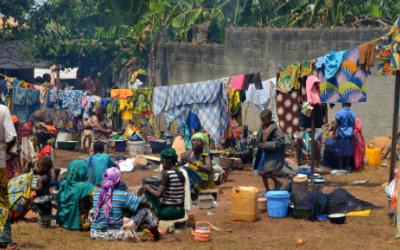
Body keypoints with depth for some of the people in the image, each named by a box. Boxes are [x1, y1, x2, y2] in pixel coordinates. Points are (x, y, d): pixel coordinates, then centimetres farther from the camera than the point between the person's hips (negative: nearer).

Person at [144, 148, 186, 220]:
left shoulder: (166, 174, -16)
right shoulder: (181, 174, 6)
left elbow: (158, 194, -17)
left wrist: (148, 188, 0)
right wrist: (153, 187, 16)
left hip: (168, 212, -8)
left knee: (147, 191, 6)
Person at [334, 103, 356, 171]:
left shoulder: (339, 113, -10)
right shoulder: (353, 114, 2)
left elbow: (336, 125, -5)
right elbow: (353, 125, 9)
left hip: (341, 135, -3)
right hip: (349, 136, 3)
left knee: (340, 153, 4)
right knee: (348, 152, 11)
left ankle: (341, 168, 6)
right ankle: (347, 167, 14)